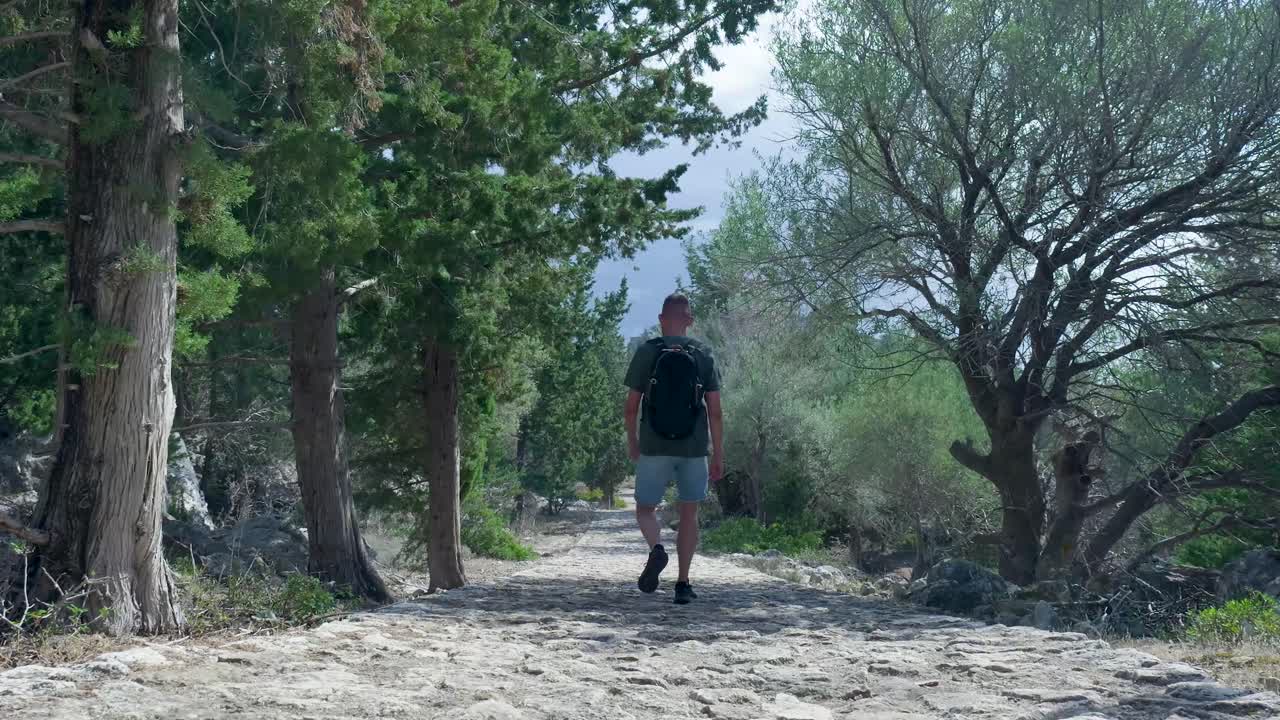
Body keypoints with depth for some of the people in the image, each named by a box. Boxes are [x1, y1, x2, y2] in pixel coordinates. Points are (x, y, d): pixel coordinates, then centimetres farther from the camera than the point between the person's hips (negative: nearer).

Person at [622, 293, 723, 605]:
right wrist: (718, 454, 4)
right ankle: (683, 584, 9)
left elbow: (631, 406, 0)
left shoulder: (647, 352, -2)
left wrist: (633, 444, 14)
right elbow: (715, 410, -1)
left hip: (654, 448, -1)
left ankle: (656, 548, -18)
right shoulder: (704, 355, 2)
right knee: (689, 513, 12)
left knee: (645, 509, 12)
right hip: (694, 449, 1)